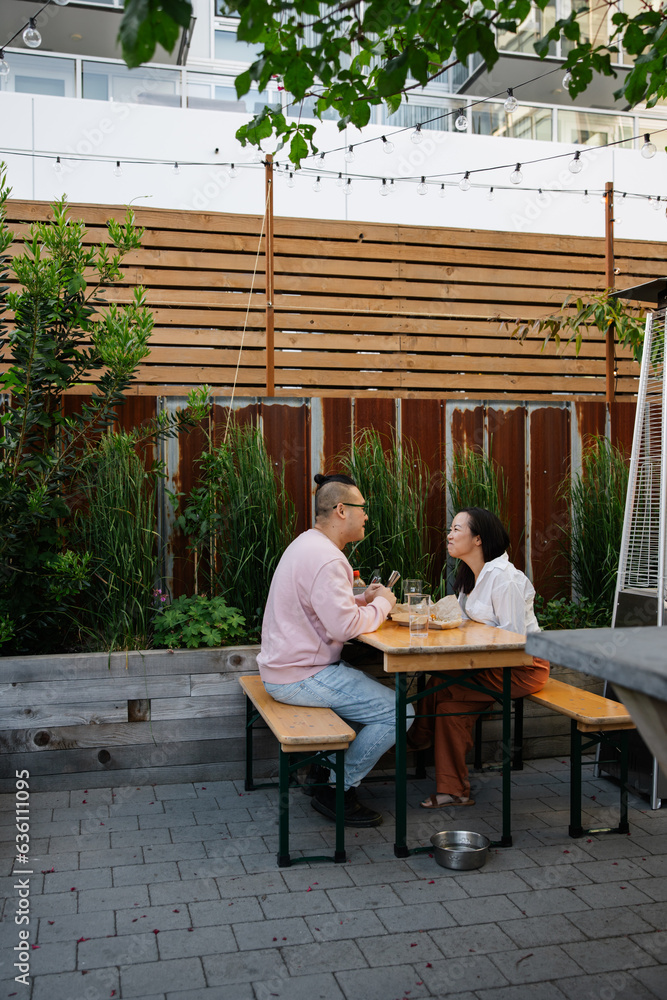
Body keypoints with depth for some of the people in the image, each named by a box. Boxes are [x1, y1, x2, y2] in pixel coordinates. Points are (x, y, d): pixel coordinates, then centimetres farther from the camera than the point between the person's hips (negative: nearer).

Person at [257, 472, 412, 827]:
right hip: (300, 677, -11)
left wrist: (360, 599, 9)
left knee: (369, 687, 29)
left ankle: (325, 765, 27)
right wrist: (381, 605, -10)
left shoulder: (307, 545, 13)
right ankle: (336, 791, 2)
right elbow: (344, 627, -27)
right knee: (396, 713, -10)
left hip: (286, 667, 11)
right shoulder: (325, 558, -22)